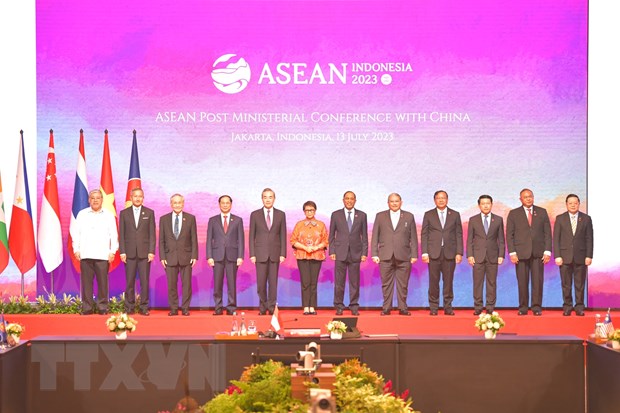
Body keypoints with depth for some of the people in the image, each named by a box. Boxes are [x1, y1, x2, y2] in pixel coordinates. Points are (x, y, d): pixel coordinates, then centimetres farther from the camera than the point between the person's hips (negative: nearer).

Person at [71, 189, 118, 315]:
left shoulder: (109, 215, 10)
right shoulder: (82, 214, 12)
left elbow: (114, 235, 7)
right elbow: (76, 233, 11)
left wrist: (113, 251, -1)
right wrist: (76, 249, 2)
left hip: (103, 256, -1)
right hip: (85, 255, 1)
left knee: (102, 282, -3)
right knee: (86, 282, 0)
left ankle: (102, 307, 3)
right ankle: (87, 307, 5)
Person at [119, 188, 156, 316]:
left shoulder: (149, 213, 8)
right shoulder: (124, 213, 9)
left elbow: (152, 234, 4)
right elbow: (121, 234, 6)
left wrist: (151, 251, -4)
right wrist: (122, 252, -2)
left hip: (144, 252, 0)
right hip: (130, 252, 0)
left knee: (144, 281, -2)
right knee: (130, 282, 0)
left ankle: (144, 307, 3)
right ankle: (129, 307, 6)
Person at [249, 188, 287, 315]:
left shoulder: (281, 215, 7)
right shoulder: (255, 215, 5)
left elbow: (283, 235, 6)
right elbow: (252, 236, 4)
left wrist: (283, 253, -1)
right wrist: (252, 254, -3)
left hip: (275, 253, 1)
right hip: (260, 253, 0)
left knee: (273, 282, 0)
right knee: (261, 282, 0)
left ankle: (272, 307, 4)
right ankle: (263, 307, 9)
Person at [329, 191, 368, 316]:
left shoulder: (362, 215, 9)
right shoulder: (336, 215, 7)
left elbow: (364, 236, 8)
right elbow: (331, 235, 8)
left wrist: (364, 253, 1)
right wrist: (332, 251, -1)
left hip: (355, 253, 0)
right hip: (340, 253, 0)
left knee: (355, 282, 1)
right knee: (339, 282, -1)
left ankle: (354, 307, 8)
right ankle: (339, 307, 7)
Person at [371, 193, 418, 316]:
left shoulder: (409, 217, 10)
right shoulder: (380, 216, 10)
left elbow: (413, 237, 8)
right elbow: (375, 237, 8)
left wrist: (414, 255, 2)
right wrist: (374, 254, 0)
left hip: (403, 256, 0)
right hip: (386, 256, 0)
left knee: (403, 284, 1)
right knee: (386, 284, 1)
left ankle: (402, 308, 7)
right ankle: (386, 308, 7)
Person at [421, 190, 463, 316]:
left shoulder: (455, 215, 10)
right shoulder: (428, 215, 8)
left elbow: (459, 235, 7)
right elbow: (424, 235, 6)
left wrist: (459, 253, -1)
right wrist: (424, 253, -4)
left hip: (450, 253, 1)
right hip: (433, 253, -1)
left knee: (448, 281, 1)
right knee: (433, 282, -1)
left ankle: (448, 307, 8)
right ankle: (433, 307, 5)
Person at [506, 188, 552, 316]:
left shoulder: (542, 212, 11)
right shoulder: (513, 214, 8)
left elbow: (547, 233, 8)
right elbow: (509, 235, 4)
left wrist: (547, 251, -1)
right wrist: (512, 252, -6)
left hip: (538, 253, 1)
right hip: (521, 253, -1)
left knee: (538, 281, -3)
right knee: (522, 282, -1)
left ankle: (537, 307, 3)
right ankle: (523, 308, 5)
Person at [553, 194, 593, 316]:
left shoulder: (586, 219, 6)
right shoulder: (560, 218, 5)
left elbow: (589, 239, 5)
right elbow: (556, 239, 3)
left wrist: (589, 256, -3)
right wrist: (557, 256, -6)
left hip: (581, 257, 0)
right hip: (565, 256, 0)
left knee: (580, 284, 2)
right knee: (566, 284, 2)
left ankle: (579, 307, 9)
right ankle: (567, 307, 9)